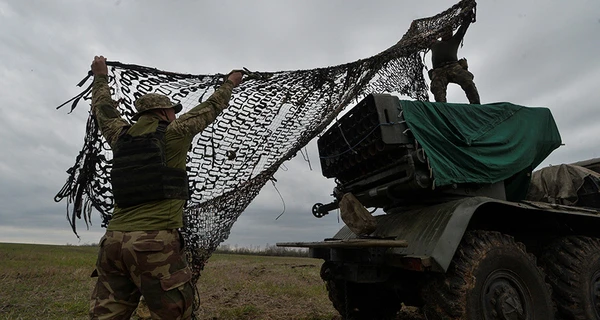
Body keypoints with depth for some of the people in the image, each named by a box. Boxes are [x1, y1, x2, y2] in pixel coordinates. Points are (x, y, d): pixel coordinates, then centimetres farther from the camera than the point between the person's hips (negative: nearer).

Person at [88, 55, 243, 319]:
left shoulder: (120, 135, 13)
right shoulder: (174, 132, 0)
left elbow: (103, 108, 33)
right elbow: (211, 108, 13)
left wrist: (100, 76, 50)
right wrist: (230, 83, 30)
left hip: (113, 241, 7)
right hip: (156, 244, -6)